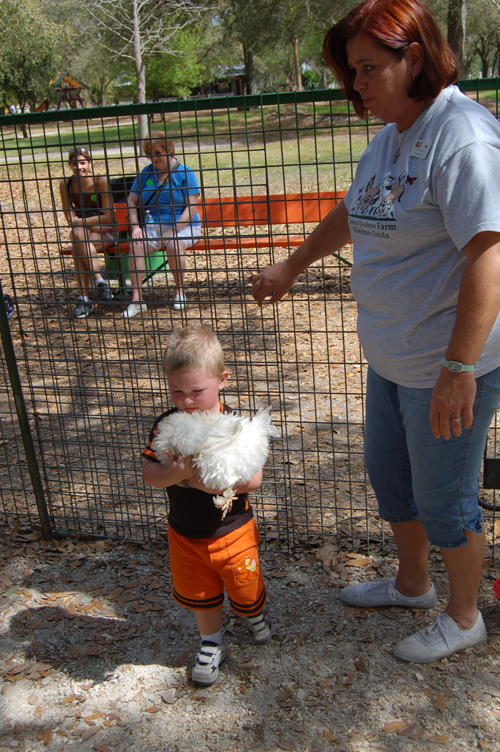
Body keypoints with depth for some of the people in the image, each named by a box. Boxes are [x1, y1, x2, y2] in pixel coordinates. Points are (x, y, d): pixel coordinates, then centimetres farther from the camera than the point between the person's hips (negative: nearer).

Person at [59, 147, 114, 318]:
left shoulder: (100, 181, -12)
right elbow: (71, 219, -1)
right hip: (83, 234, 3)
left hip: (106, 233, -3)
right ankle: (100, 282, -26)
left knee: (77, 247, -30)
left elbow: (108, 217, -13)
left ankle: (83, 299, -24)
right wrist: (96, 224, -14)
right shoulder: (66, 184, -2)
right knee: (78, 236, -32)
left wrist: (80, 221, -12)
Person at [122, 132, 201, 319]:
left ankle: (180, 291, -11)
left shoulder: (185, 173, -3)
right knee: (136, 246, -26)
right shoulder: (146, 173, 10)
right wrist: (135, 227, -6)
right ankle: (137, 300, -26)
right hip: (154, 226, 3)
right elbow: (131, 201, 11)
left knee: (174, 246, -35)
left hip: (184, 226, -3)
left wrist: (174, 231, -20)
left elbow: (191, 207, -10)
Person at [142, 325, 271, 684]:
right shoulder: (166, 425, -13)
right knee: (199, 592, 20)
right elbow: (148, 472, -13)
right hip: (185, 534, 3)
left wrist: (206, 480, -32)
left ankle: (256, 614, 53)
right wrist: (175, 474, -34)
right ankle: (212, 644, 46)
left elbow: (253, 479, -24)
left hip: (232, 530, -2)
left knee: (245, 589, 18)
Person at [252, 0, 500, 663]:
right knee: (387, 473, 23)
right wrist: (289, 269, 31)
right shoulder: (389, 139, 9)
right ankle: (412, 584, 48)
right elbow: (349, 215, 23)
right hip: (392, 357, 9)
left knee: (443, 501, 8)